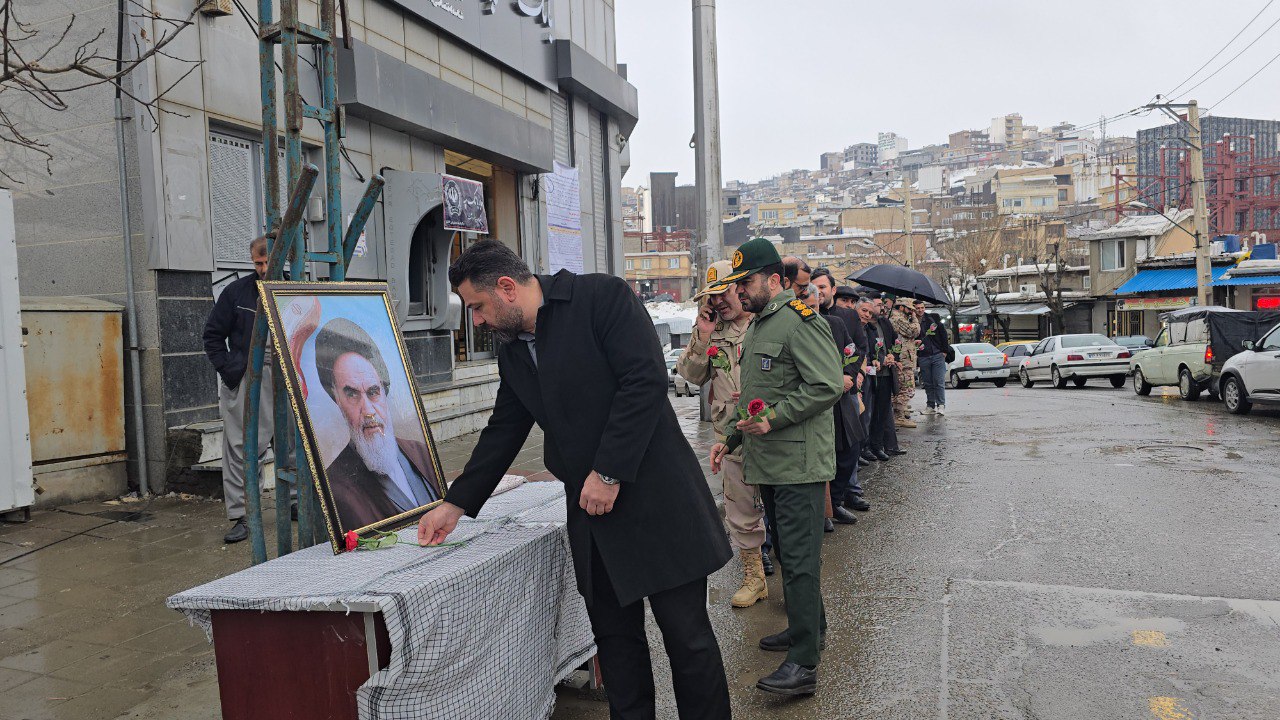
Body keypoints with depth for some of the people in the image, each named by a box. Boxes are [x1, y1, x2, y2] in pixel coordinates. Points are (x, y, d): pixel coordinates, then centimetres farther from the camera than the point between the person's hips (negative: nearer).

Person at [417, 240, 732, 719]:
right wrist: (455, 504, 17)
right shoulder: (512, 349, 13)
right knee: (615, 637, 12)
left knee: (687, 635, 2)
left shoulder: (602, 296, -10)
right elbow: (503, 431, 19)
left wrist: (609, 473, -19)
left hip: (653, 495, -7)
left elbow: (646, 380, -18)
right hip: (591, 513, 7)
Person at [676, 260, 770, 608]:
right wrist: (702, 336, -5)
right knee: (741, 513, 13)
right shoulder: (713, 330, 10)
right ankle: (753, 576, 29)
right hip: (731, 436, 5)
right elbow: (691, 375, 6)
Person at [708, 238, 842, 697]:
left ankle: (803, 664, -5)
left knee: (799, 558, -8)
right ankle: (809, 628, 33)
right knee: (787, 552, 18)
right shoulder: (757, 327, 19)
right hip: (769, 464, 10)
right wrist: (732, 440, 21)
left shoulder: (799, 321, -13)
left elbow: (827, 386, -21)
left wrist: (773, 419, -22)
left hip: (799, 464, -10)